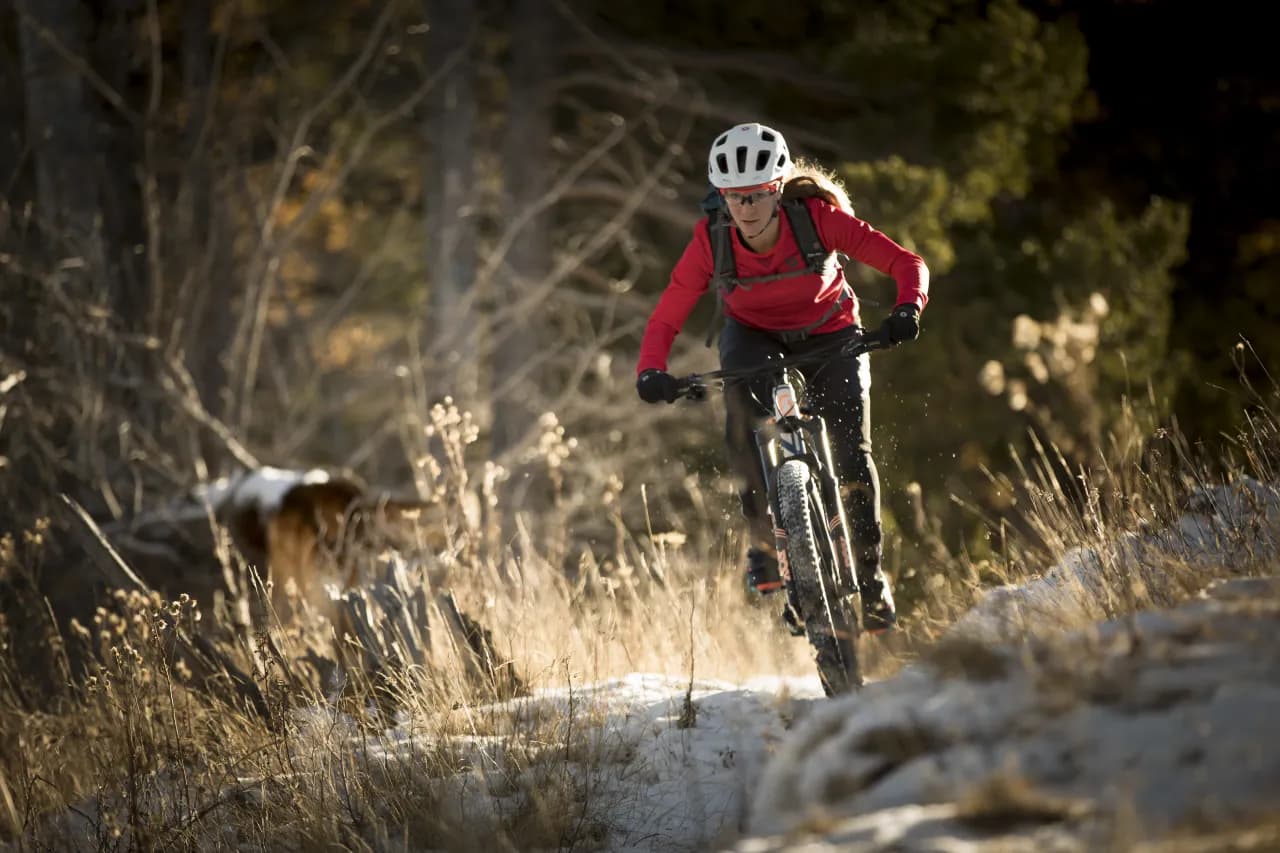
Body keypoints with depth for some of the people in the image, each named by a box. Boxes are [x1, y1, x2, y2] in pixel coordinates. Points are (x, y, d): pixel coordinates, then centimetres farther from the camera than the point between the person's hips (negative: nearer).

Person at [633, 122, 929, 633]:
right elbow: (666, 318, -22)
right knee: (743, 408, -32)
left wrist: (908, 309, -51)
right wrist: (651, 372, -41)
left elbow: (907, 264, -31)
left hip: (829, 333, -1)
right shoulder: (711, 240, -26)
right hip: (753, 335, 1)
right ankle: (764, 538, -18)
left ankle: (869, 573, 7)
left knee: (851, 453, -15)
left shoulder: (817, 215, -30)